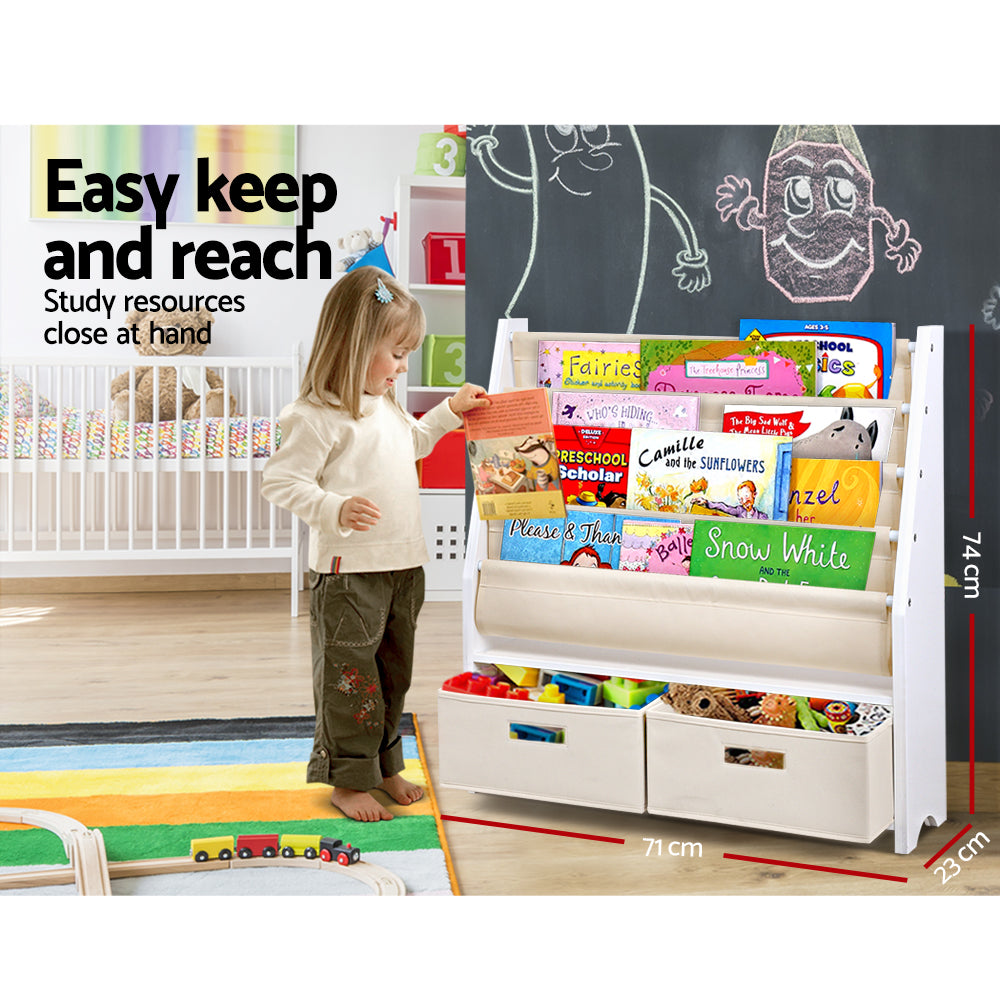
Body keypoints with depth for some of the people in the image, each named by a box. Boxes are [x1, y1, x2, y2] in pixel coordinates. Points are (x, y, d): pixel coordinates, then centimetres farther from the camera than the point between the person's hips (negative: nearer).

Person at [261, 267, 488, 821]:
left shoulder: (386, 406, 13)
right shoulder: (318, 416, -16)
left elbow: (413, 443, 34)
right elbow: (281, 481, -19)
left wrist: (449, 412, 26)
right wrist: (335, 509, -32)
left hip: (402, 567, 9)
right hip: (349, 572, -9)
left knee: (393, 672, 17)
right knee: (350, 677, 1)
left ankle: (382, 765, 31)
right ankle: (345, 779, 14)